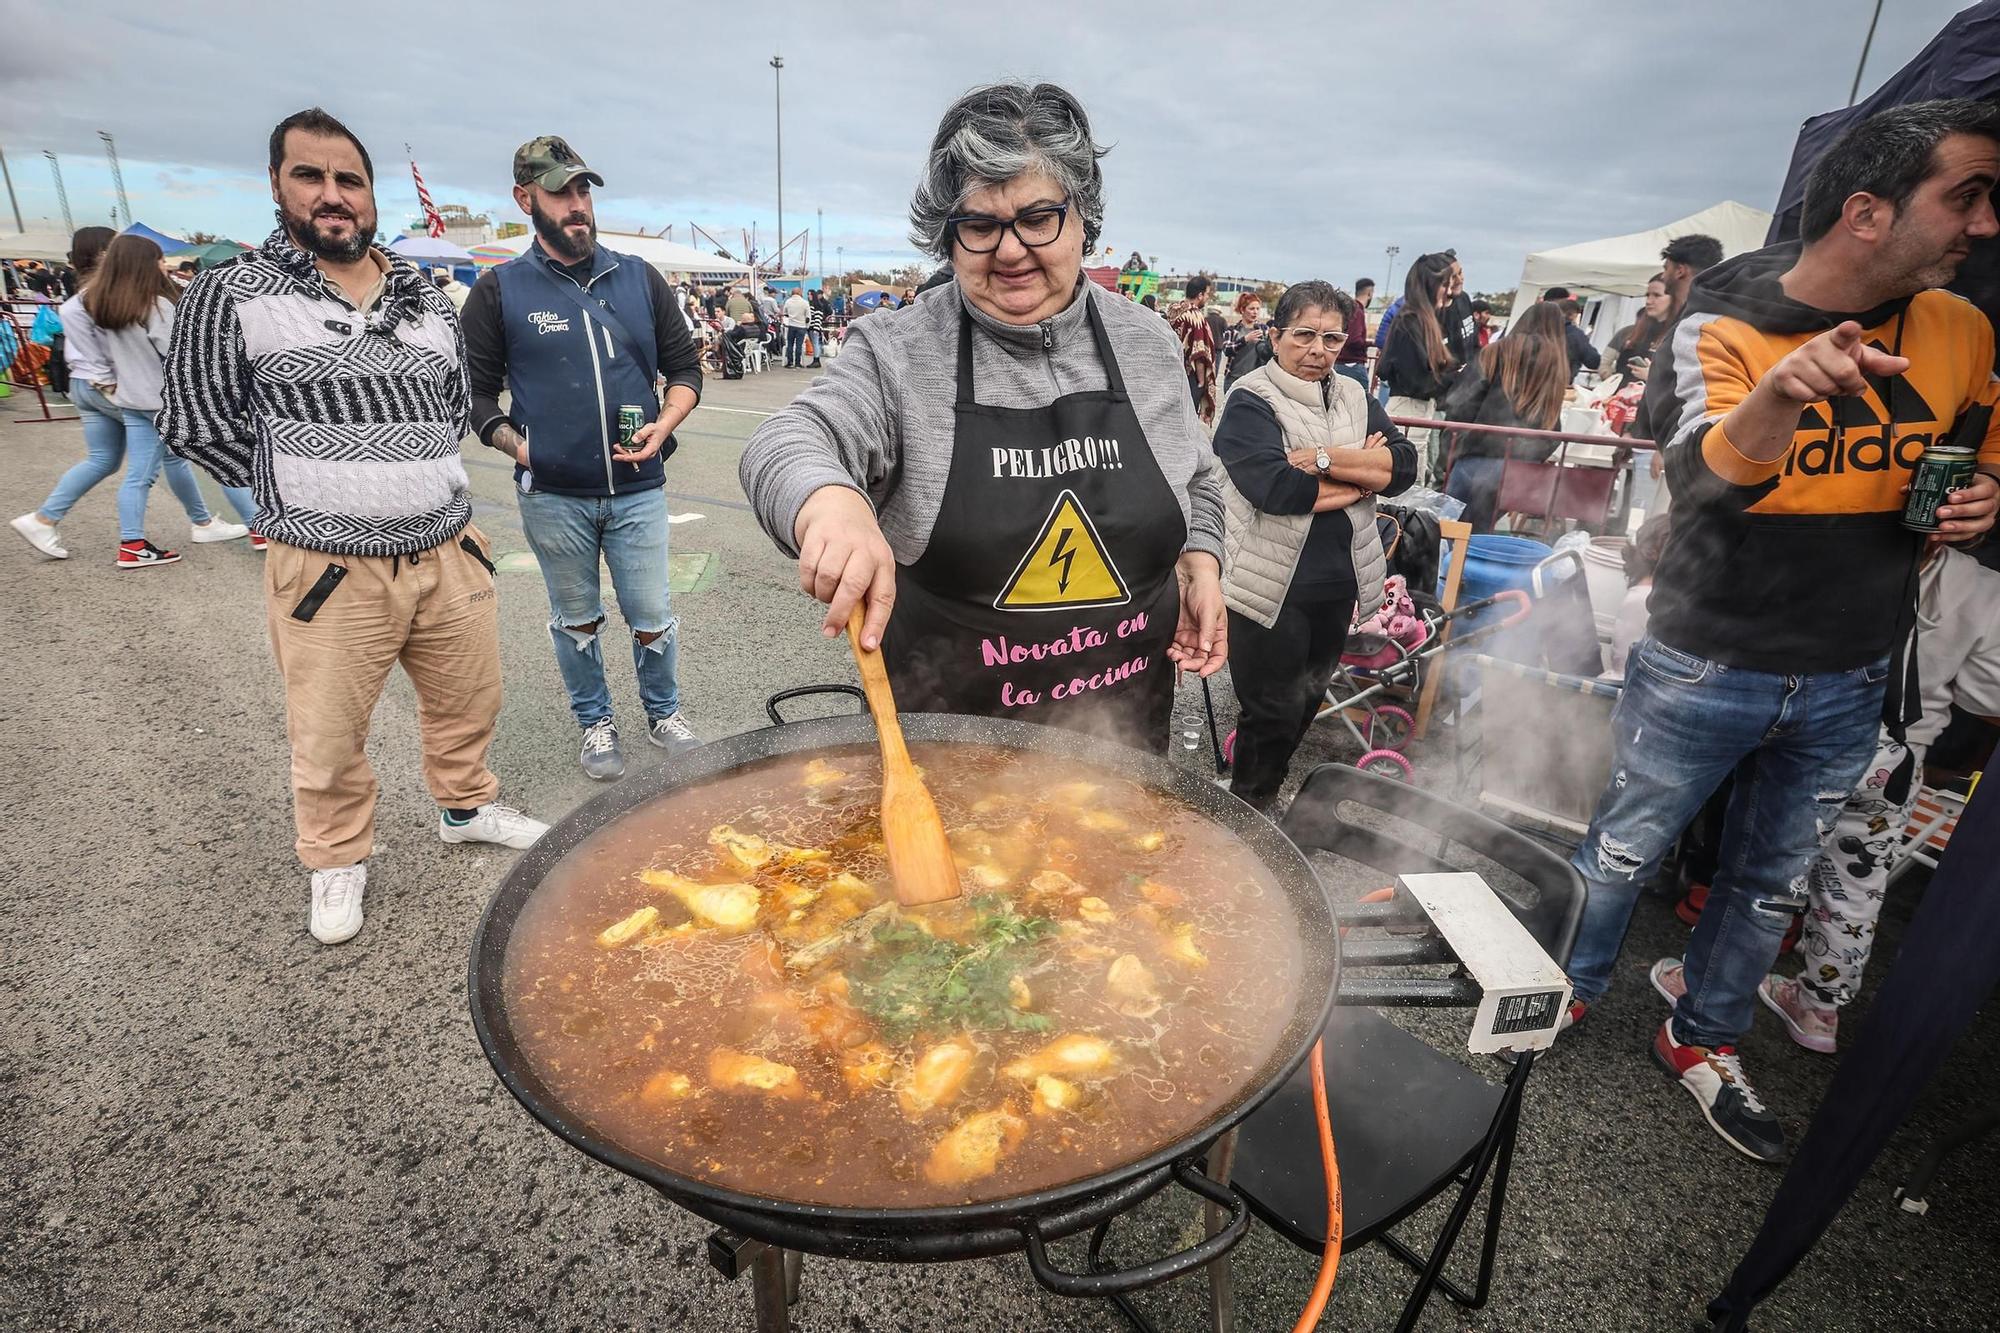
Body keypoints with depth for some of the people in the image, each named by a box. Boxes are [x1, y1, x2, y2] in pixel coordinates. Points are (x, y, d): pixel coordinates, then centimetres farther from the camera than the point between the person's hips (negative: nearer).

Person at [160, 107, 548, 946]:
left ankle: (465, 809, 42)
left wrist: (415, 475, 12)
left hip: (451, 554, 4)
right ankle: (339, 862, 31)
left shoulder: (429, 303, 9)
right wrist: (306, 487, 0)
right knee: (328, 739, 8)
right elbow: (194, 424, -2)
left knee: (467, 701, 17)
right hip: (328, 570, -3)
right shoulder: (232, 296, -4)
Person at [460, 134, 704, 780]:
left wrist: (662, 427, -6)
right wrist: (516, 445, -8)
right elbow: (476, 390, 6)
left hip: (637, 490, 1)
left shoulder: (639, 278, 6)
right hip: (552, 496, -1)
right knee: (576, 622, 13)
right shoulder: (500, 290, 1)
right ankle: (596, 723, 32)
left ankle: (663, 713, 30)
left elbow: (685, 368, 10)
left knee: (653, 619, 6)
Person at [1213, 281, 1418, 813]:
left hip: (1338, 585, 7)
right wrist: (1362, 475, -11)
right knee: (1273, 710, 4)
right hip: (1271, 587, -6)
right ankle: (1247, 809, 26)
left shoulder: (1353, 397, 10)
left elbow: (1404, 464, -3)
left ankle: (1261, 798, 38)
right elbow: (1274, 485, -24)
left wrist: (1327, 458, -19)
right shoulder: (1250, 400, -9)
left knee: (1306, 701, 18)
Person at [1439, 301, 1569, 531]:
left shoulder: (1500, 352, 2)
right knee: (1477, 536, 13)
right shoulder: (1559, 366, 15)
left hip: (1482, 458, -4)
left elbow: (1458, 405, -4)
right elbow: (1553, 428, 11)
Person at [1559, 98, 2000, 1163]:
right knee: (1622, 851, 10)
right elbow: (1703, 476, -29)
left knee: (1772, 883, 18)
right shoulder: (1724, 327, -13)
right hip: (1706, 668, -5)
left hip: (1850, 683, 5)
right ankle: (1569, 992, 36)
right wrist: (1780, 390, -49)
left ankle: (1701, 1040, 39)